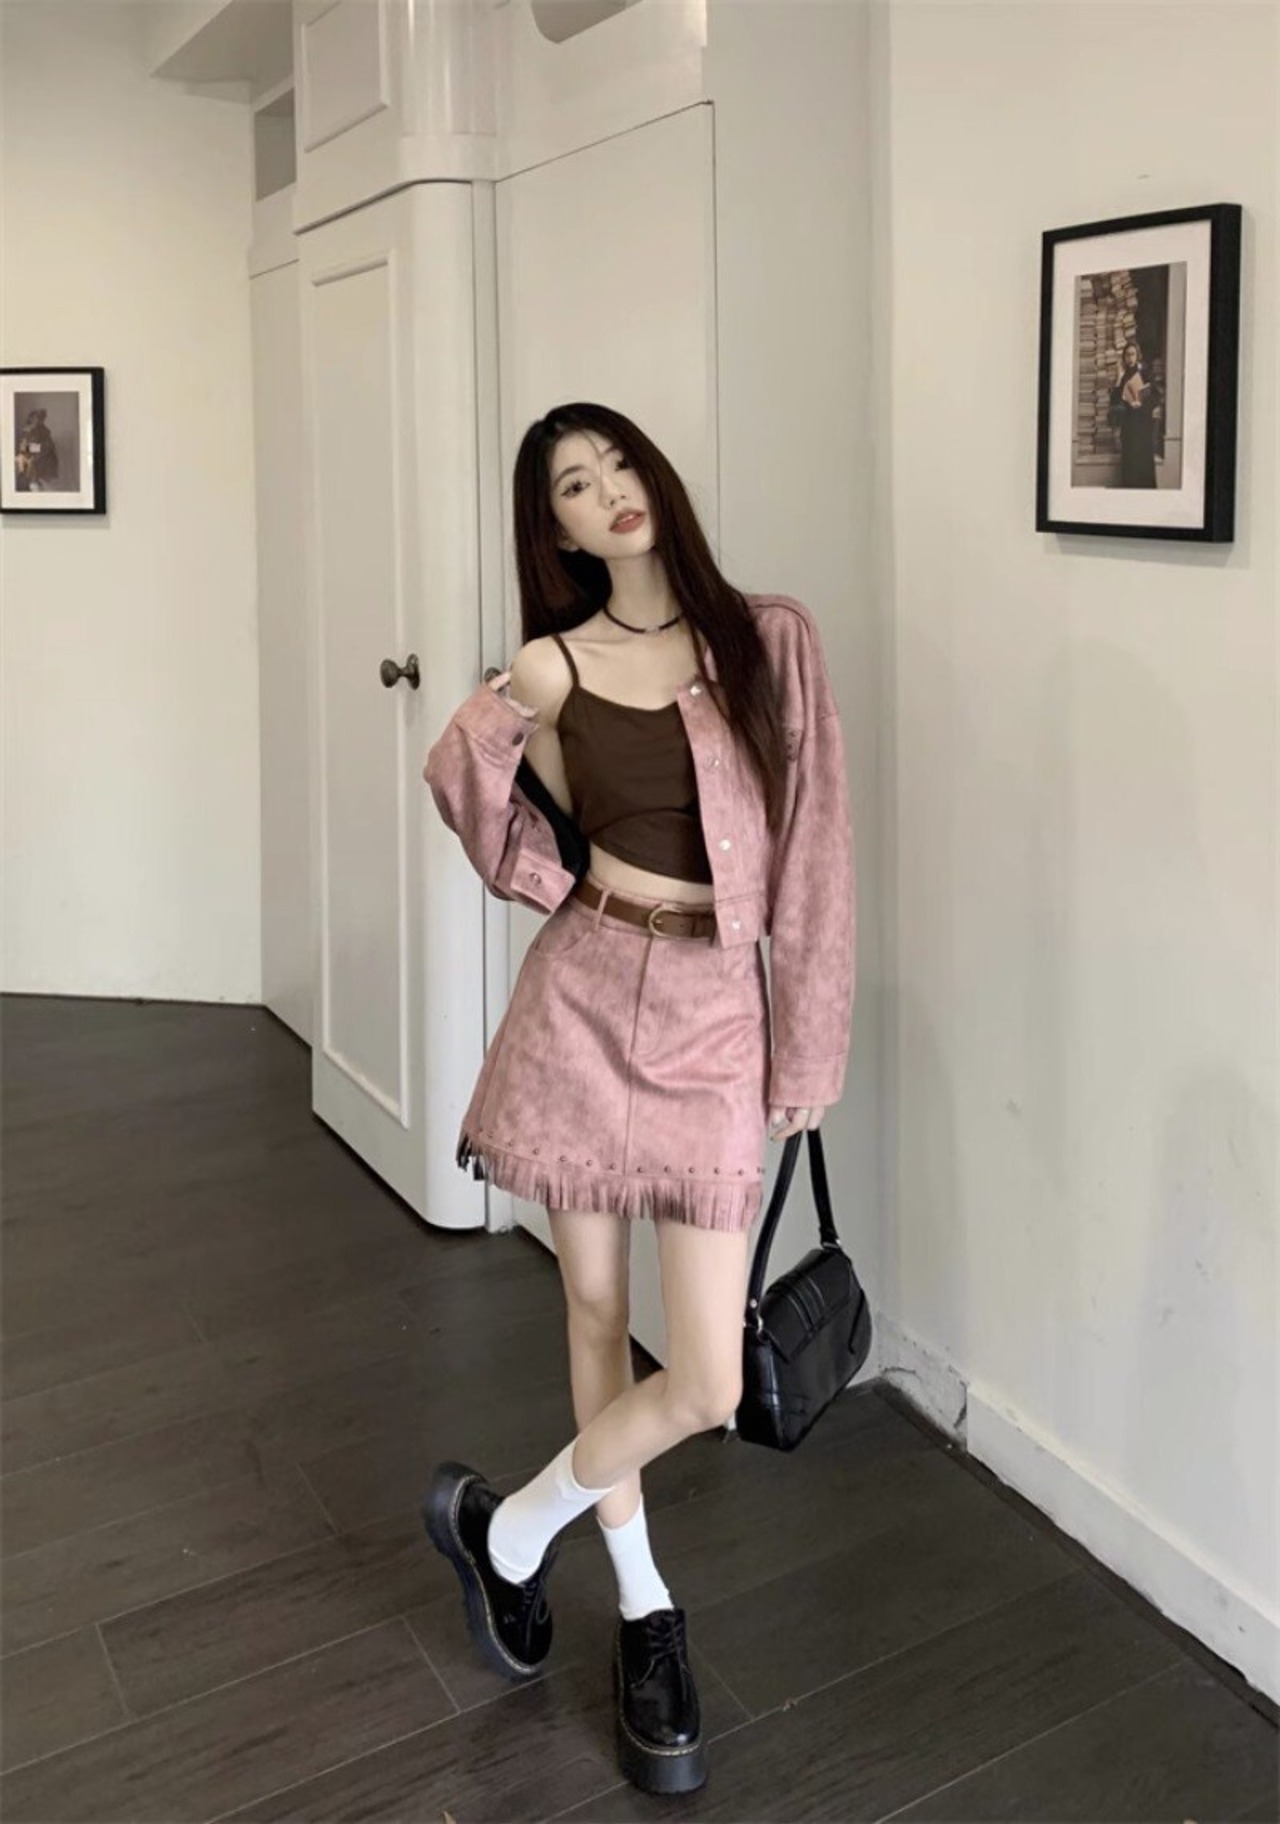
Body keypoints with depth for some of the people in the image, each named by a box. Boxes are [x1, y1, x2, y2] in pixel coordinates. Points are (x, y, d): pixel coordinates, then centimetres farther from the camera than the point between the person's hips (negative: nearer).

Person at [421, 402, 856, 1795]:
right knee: (595, 1311, 12)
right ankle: (644, 1611, 36)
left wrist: (805, 1045, -1)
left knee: (709, 1384, -3)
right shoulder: (549, 671, 2)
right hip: (586, 998, 1)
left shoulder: (768, 640, 1)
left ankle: (510, 1529, 26)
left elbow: (810, 845, 0)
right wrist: (476, 746, -3)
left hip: (717, 1011, 0)